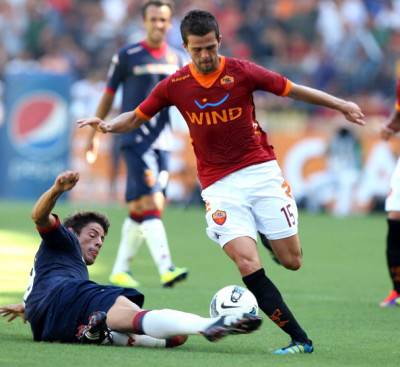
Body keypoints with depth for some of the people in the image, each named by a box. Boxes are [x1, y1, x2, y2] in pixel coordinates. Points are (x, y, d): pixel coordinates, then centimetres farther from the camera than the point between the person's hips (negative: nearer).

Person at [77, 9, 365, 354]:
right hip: (219, 184, 0)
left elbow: (294, 90, 3)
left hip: (261, 170, 0)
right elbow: (136, 118, 9)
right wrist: (108, 124, -10)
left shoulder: (242, 72, -5)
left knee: (291, 260, -2)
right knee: (248, 263, -18)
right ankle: (300, 339, -14)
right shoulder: (174, 86, -1)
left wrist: (341, 104, 2)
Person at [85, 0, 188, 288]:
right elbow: (108, 96, 7)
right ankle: (166, 269, -26)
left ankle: (121, 270, 20)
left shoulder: (178, 59, 11)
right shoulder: (127, 57, -1)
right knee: (151, 203, -17)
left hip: (161, 142, 5)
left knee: (140, 210, 8)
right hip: (134, 140, -5)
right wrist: (94, 133, 9)